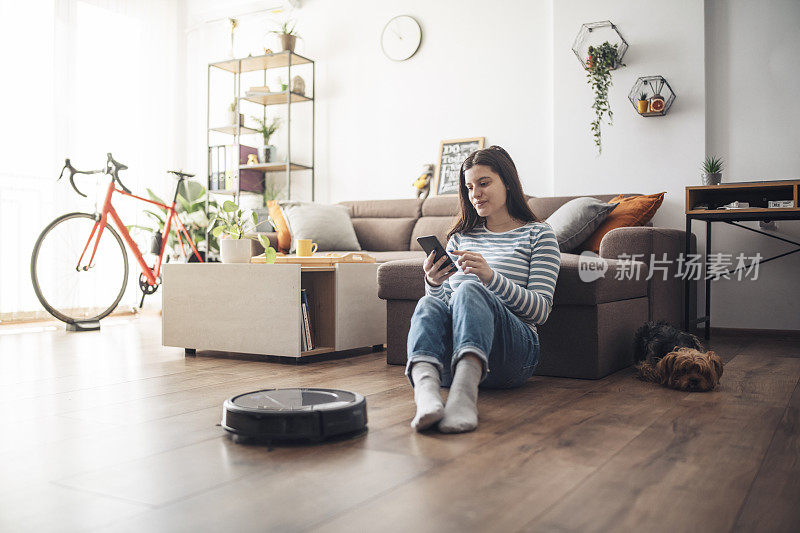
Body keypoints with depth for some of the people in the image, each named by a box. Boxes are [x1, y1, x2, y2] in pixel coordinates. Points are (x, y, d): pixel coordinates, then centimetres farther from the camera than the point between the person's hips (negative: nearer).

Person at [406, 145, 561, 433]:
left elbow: (541, 310, 0)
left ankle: (464, 391, -60)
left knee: (469, 291, -33)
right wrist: (433, 283, -4)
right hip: (451, 357, 3)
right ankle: (426, 392, -60)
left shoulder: (538, 234, 12)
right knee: (429, 304, -30)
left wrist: (491, 276, -15)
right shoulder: (461, 236, 25)